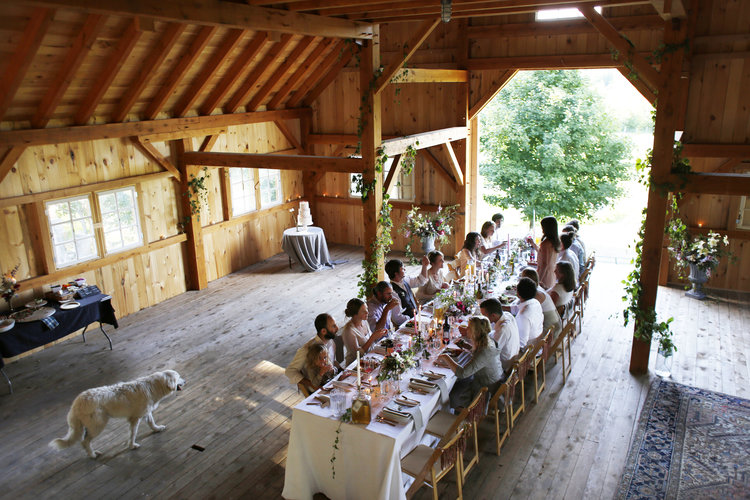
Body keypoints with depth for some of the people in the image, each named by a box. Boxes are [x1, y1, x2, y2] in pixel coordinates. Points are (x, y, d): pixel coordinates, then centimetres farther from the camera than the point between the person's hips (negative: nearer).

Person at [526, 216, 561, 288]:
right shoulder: (556, 241, 7)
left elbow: (544, 264, -22)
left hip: (544, 279, -9)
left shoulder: (545, 243, -20)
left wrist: (538, 281, -20)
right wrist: (533, 244, 28)